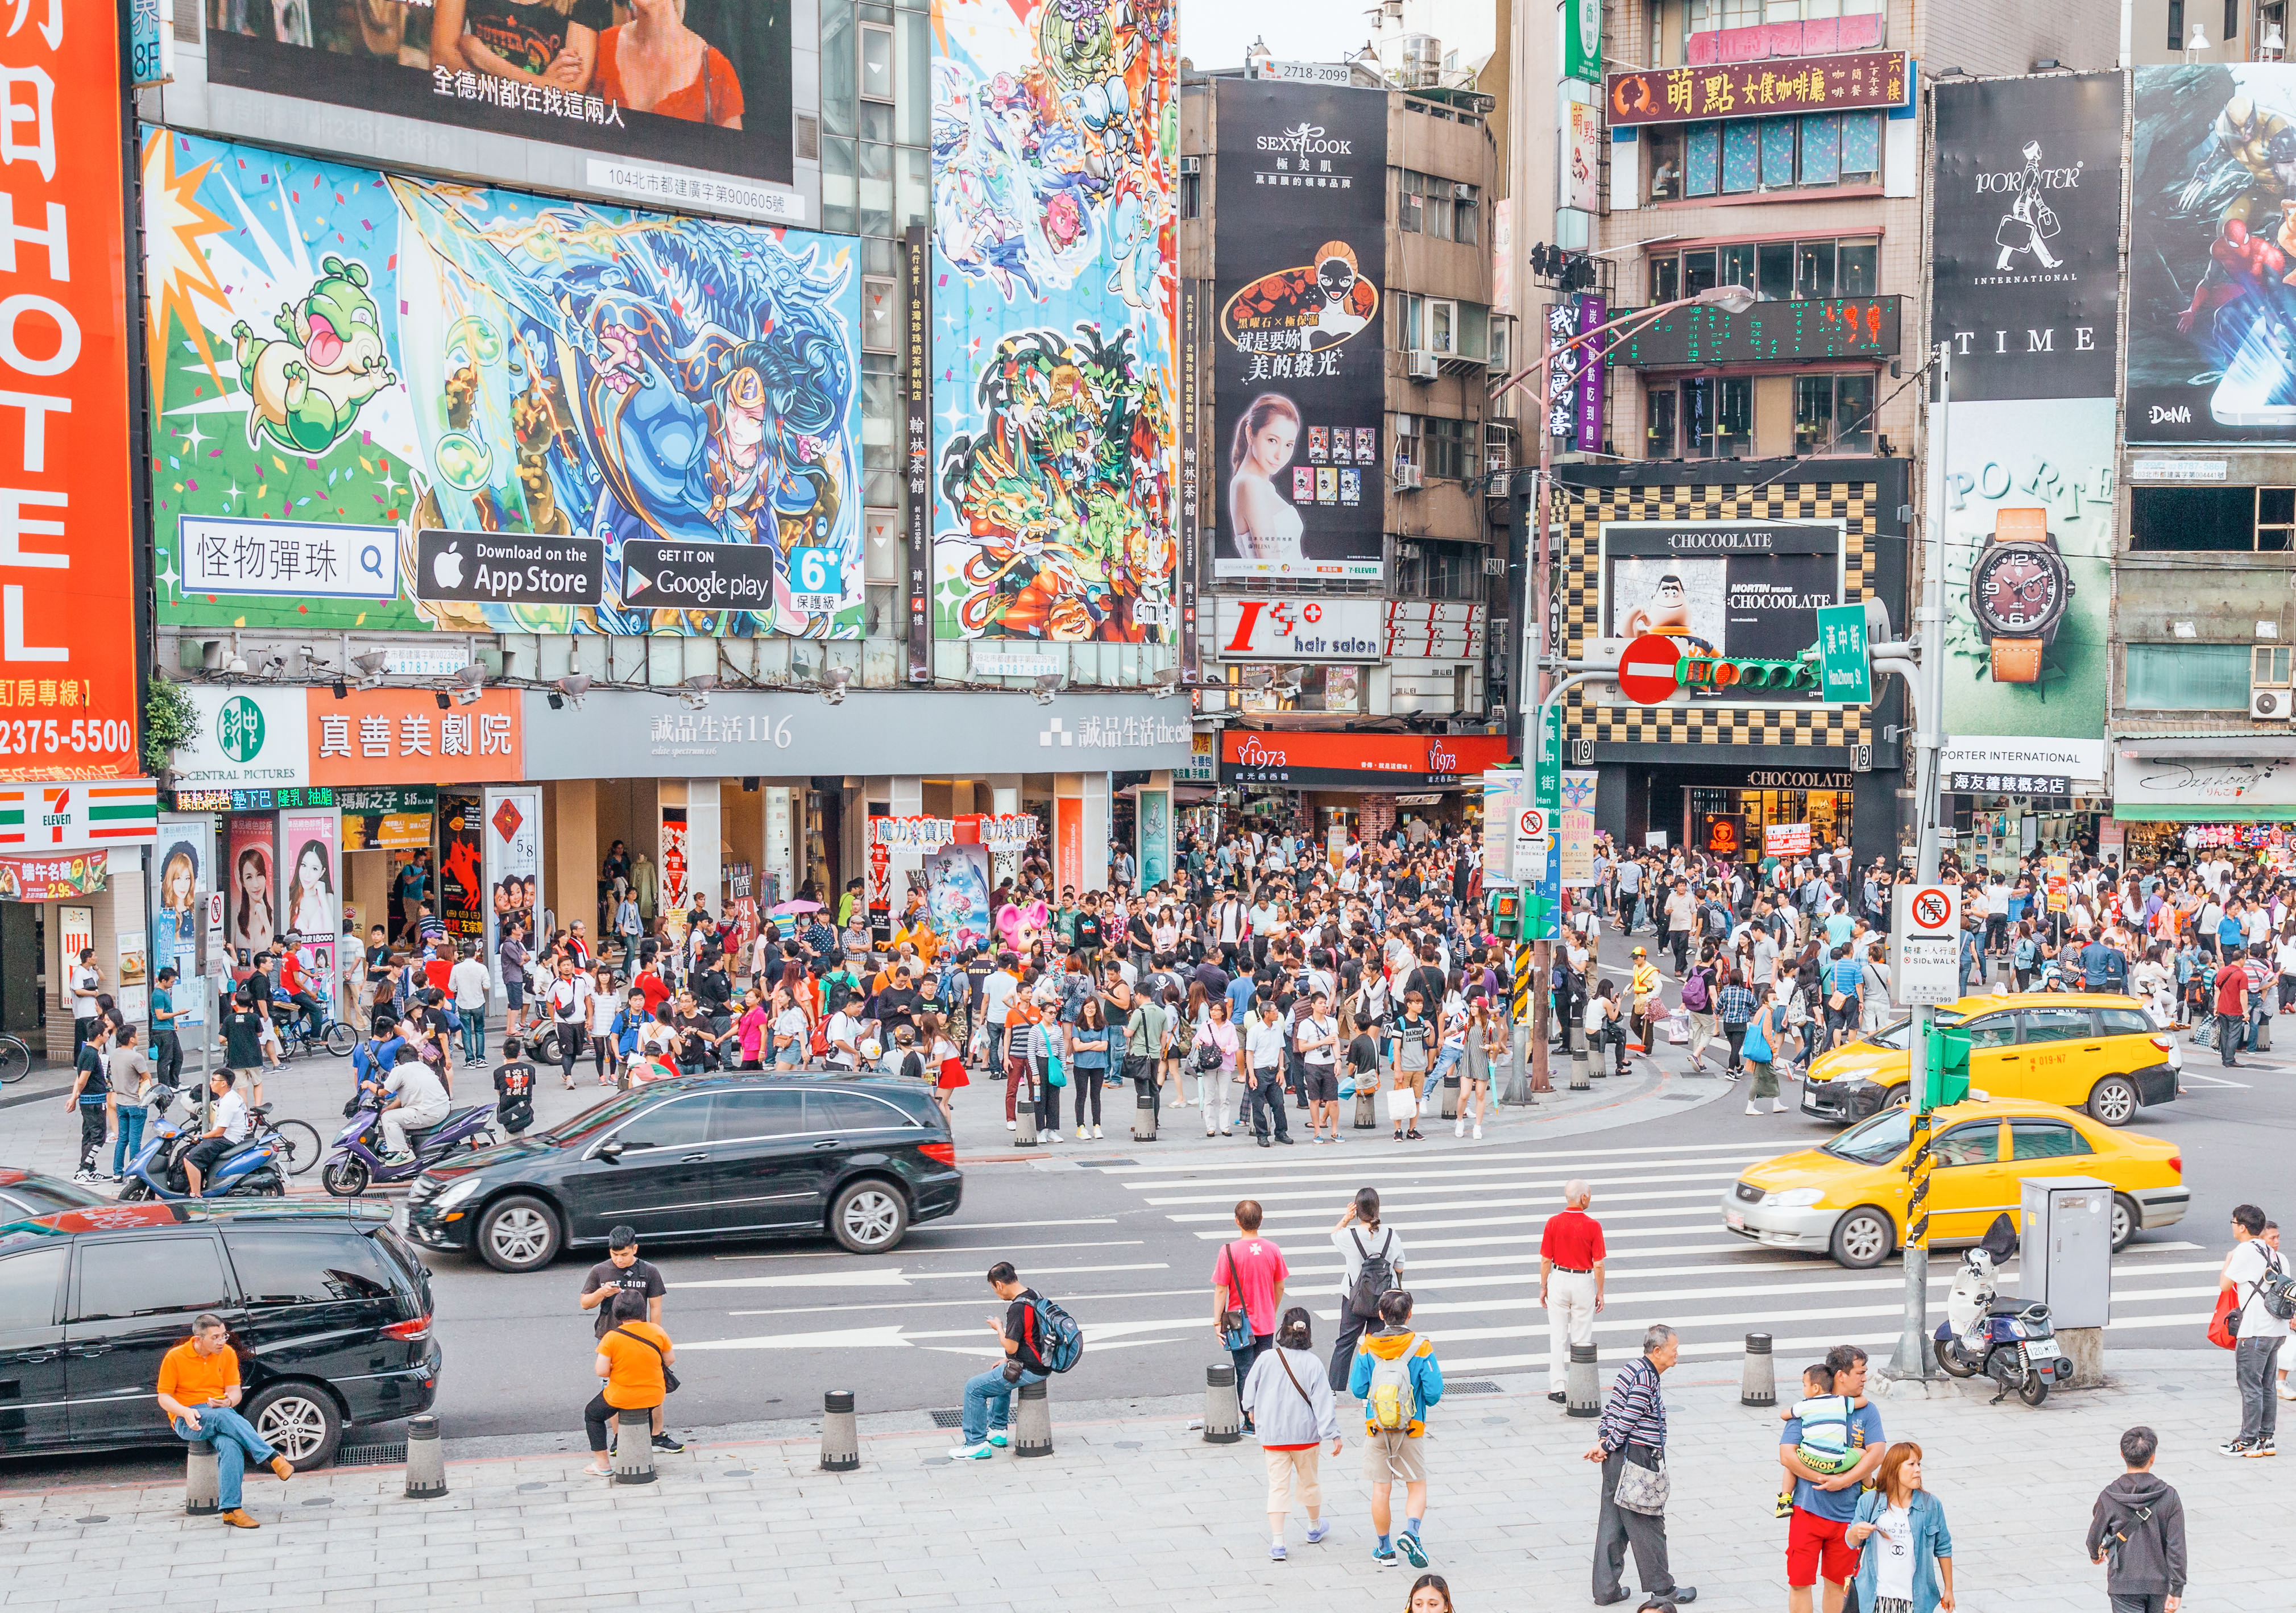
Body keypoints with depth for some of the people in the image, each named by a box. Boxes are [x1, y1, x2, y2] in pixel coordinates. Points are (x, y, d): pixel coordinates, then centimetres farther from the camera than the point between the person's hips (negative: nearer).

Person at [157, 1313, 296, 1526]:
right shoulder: (175, 1358, -4)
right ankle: (272, 1458, -37)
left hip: (221, 1413, 3)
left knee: (230, 1445, -34)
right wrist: (185, 1412, -20)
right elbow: (164, 1397, -1)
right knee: (223, 1417, -38)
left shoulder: (228, 1354, 5)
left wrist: (228, 1401, -17)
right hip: (188, 1421, -3)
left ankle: (231, 1510, -41)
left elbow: (235, 1391, 8)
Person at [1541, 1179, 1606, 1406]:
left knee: (1558, 1336, 6)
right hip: (1584, 1283, -1)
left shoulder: (1553, 1223, -8)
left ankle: (1558, 1388, 6)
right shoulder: (1593, 1226, -12)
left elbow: (1546, 1260, -5)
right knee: (1582, 1339, 8)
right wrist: (1600, 1292, 2)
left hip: (1559, 1280, 1)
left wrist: (1543, 1287, 7)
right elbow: (1598, 1264, -10)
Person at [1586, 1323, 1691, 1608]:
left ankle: (1605, 1590, 14)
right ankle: (1662, 1589, 15)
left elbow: (1611, 1409, 13)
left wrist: (1602, 1441, 5)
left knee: (1612, 1524, 11)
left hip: (1616, 1459, 10)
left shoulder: (1633, 1369, 12)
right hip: (1636, 1459, -10)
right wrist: (1607, 1447, -9)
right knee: (1647, 1525, 3)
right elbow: (1626, 1421, -19)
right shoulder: (1646, 1379, -19)